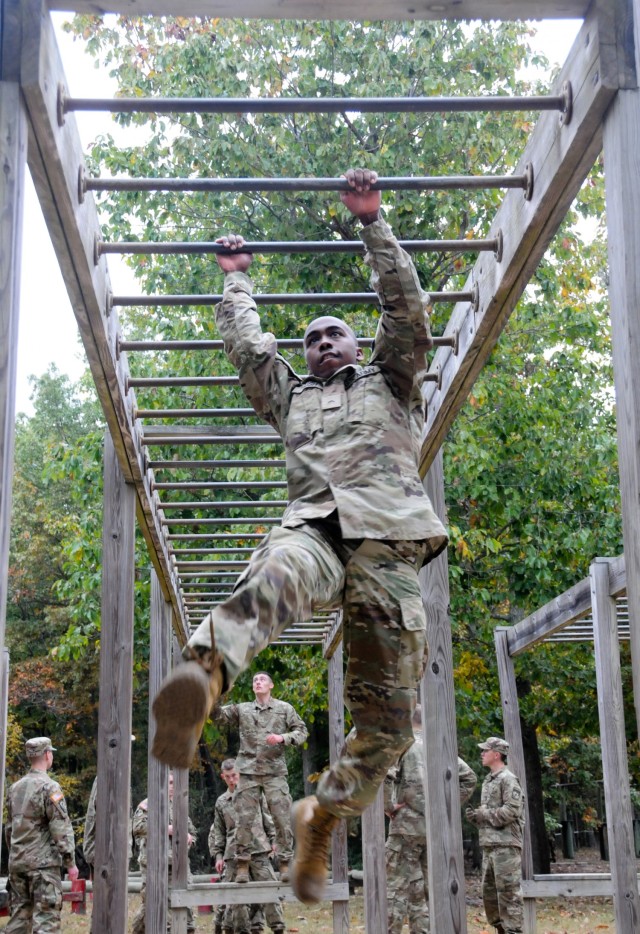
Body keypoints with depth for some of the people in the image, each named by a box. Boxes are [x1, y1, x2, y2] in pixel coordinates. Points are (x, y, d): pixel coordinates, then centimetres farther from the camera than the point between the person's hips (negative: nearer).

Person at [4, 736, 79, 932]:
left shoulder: (15, 788, 11)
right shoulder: (49, 787, -11)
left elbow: (9, 828, 17)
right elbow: (61, 829, -14)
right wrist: (70, 862, -9)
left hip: (16, 862, 7)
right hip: (42, 863, -7)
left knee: (19, 916, 11)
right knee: (46, 918, -6)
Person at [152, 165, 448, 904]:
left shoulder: (392, 385, 31)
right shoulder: (291, 396, 36)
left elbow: (407, 307, 21)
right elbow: (246, 343, 34)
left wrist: (371, 222, 20)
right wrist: (236, 277, 46)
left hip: (388, 549, 1)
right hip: (313, 530, 0)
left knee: (386, 720, -5)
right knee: (271, 582, -42)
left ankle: (322, 816, 17)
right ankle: (200, 678, -71)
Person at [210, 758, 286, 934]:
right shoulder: (221, 802, 13)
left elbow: (268, 819, 10)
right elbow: (217, 831, 15)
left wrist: (272, 840, 4)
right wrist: (217, 855, 8)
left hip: (258, 850, -2)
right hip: (233, 854, 2)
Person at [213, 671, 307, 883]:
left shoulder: (285, 709, 10)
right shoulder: (242, 709, 12)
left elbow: (302, 731, 7)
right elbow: (218, 714, 3)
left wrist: (282, 738, -10)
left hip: (275, 772, -1)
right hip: (248, 771, 1)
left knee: (282, 818, -3)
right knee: (244, 819, -2)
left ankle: (284, 864, 5)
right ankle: (242, 865, 5)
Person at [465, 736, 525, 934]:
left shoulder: (508, 779, -8)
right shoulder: (488, 780, 19)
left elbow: (512, 810, -17)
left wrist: (482, 814, -13)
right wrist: (475, 815, 4)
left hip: (505, 844, -9)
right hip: (488, 844, 9)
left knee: (508, 891, -7)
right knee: (489, 890, 11)